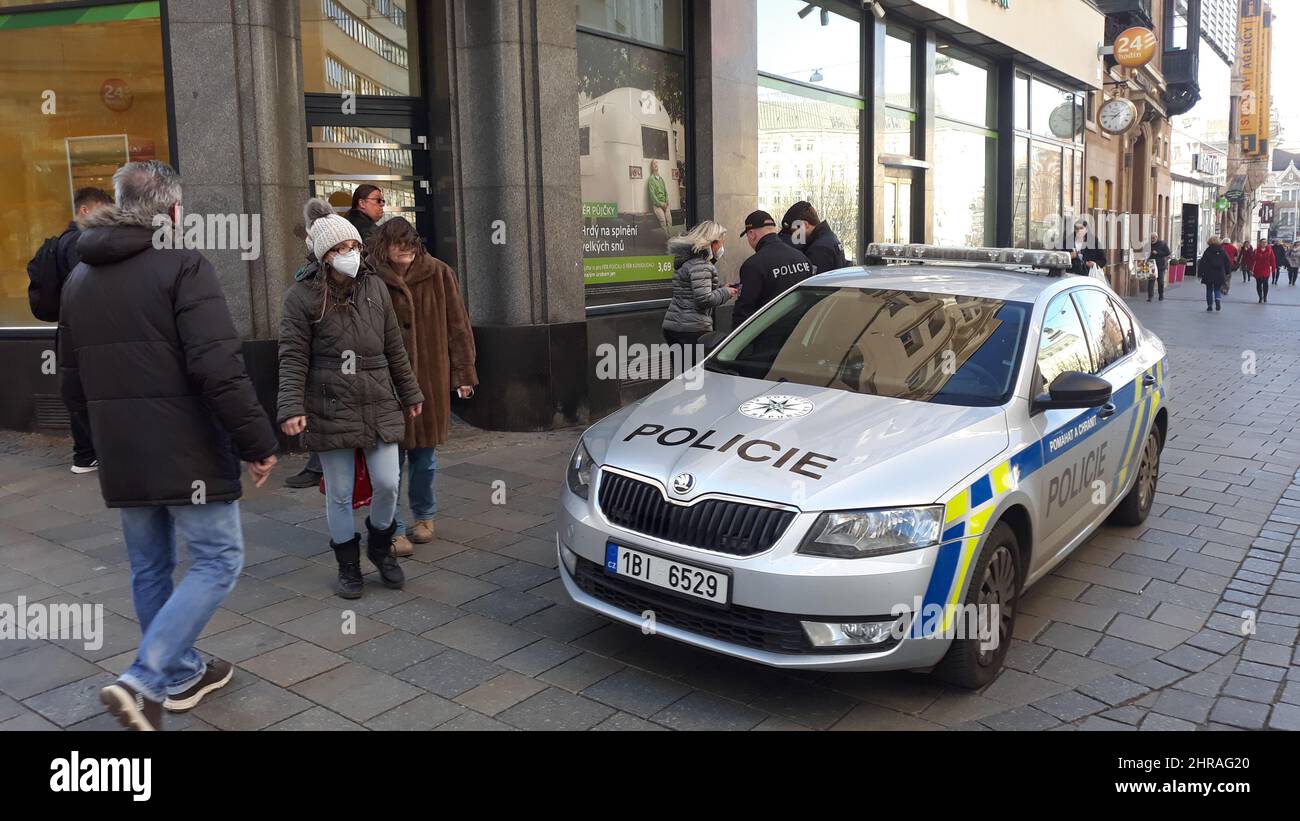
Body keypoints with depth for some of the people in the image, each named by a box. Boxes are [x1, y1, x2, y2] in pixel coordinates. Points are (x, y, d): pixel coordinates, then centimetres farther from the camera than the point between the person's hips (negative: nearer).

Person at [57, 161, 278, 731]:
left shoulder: (78, 279, 12)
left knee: (149, 568, 17)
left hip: (120, 457, 8)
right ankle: (143, 682, -5)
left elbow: (73, 383, 17)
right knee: (217, 561, 3)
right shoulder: (181, 266, -12)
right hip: (187, 452, -7)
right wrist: (257, 442, -16)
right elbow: (219, 370, -22)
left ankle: (180, 675, 30)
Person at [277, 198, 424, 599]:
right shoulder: (302, 296, -5)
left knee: (387, 484, 1)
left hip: (379, 405, 3)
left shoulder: (374, 286, 6)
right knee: (340, 494, 7)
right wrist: (291, 408, -17)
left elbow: (394, 347, 12)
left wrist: (410, 393, 16)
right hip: (330, 410, -3)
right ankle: (348, 565, 25)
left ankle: (380, 546, 29)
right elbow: (293, 357, -7)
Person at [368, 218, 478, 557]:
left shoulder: (439, 274, -1)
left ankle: (424, 515, 34)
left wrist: (463, 373, 1)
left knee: (425, 452, 14)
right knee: (392, 455, 1)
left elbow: (457, 325, 2)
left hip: (431, 379, 2)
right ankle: (393, 528, 13)